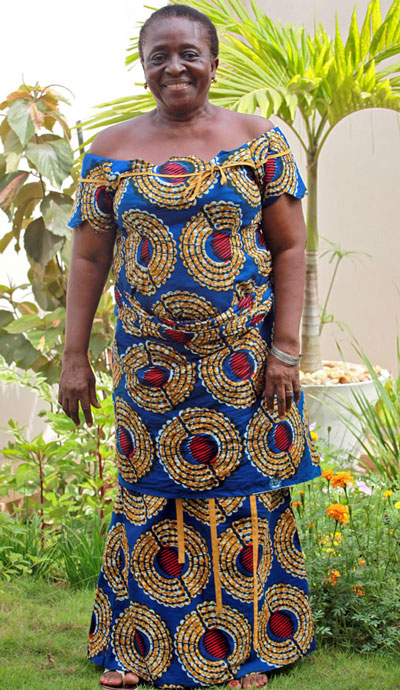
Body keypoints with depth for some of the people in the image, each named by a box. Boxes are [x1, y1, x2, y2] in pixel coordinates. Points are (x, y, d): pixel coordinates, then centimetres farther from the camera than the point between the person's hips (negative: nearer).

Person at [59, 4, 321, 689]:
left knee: (244, 492, 6)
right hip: (148, 363, 1)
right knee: (152, 499, 8)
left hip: (245, 362, -1)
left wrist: (284, 349, -7)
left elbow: (289, 249, -1)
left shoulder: (258, 140, 0)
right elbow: (89, 257, 6)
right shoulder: (111, 150, 3)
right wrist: (74, 356, 2)